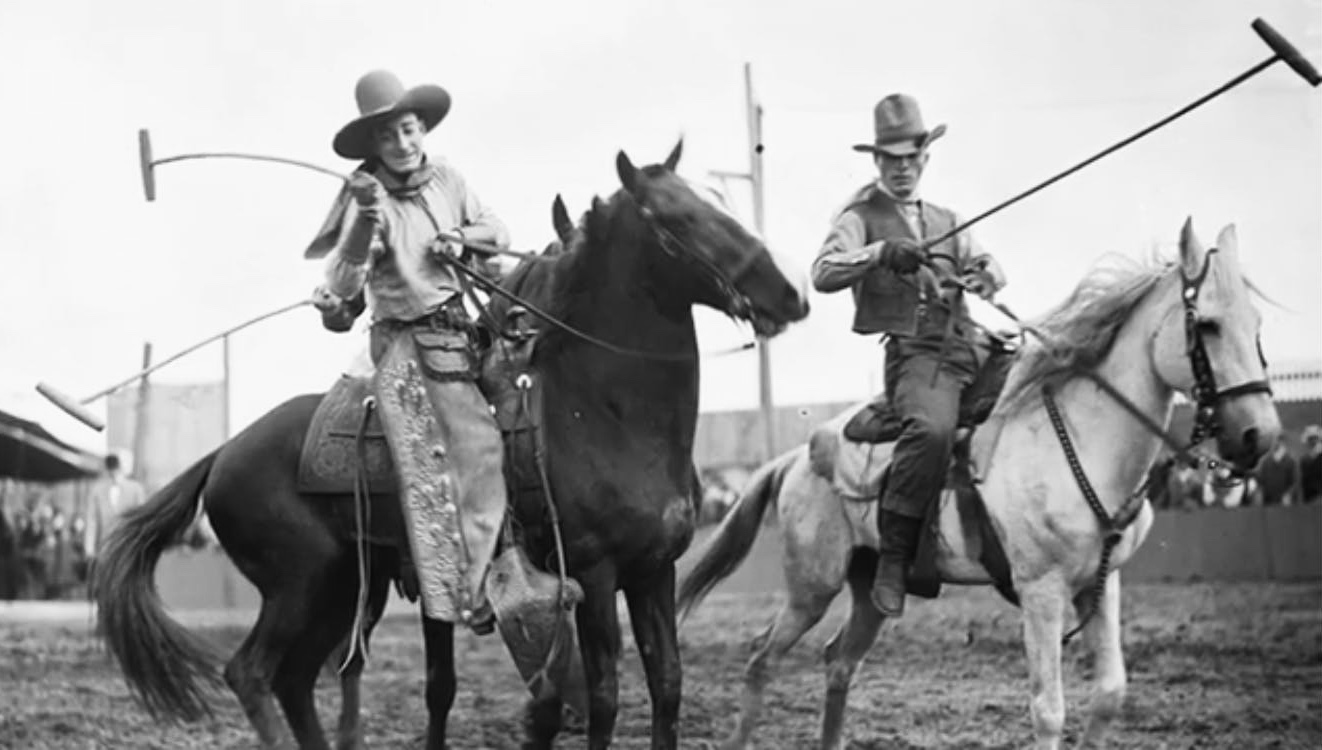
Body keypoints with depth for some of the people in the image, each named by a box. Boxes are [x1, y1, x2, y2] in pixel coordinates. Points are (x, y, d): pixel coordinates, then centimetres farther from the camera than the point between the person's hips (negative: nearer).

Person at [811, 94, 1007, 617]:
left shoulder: (946, 221, 29)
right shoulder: (861, 217, 9)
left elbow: (987, 266, 23)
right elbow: (824, 273, -6)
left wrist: (984, 276, -1)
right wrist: (881, 252, -21)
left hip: (969, 351, 7)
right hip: (913, 352, -7)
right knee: (932, 428, -37)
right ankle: (892, 560, -30)